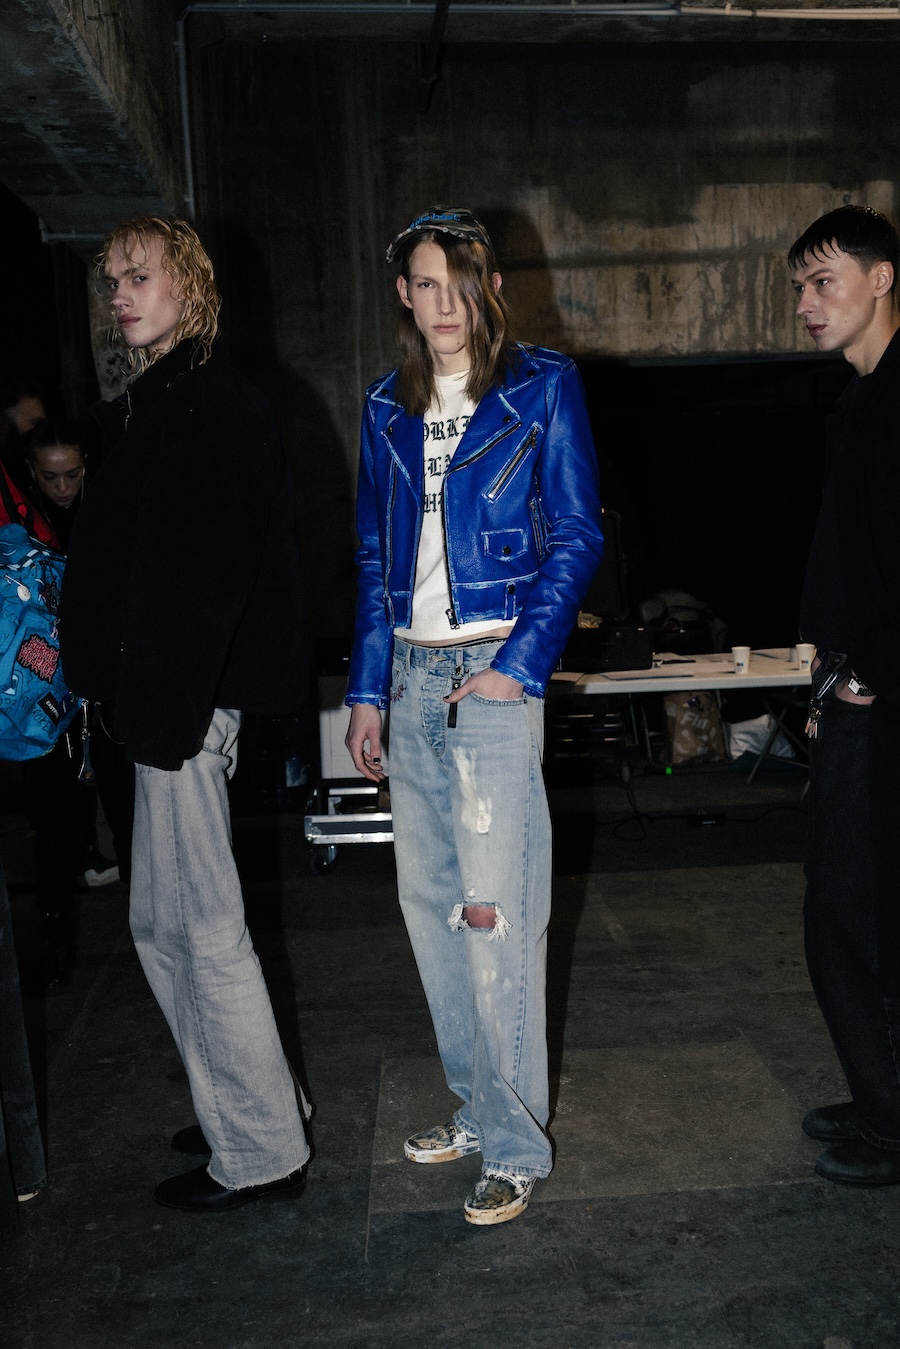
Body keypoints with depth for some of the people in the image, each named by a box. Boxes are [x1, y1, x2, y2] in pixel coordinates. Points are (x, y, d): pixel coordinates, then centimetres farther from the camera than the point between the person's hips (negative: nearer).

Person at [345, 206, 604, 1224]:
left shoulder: (542, 388, 0)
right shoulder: (388, 408, 14)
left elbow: (576, 537, -4)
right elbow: (374, 556, 16)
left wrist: (520, 664, -13)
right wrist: (367, 691, 11)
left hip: (494, 671, -6)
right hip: (410, 674, 6)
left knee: (494, 909, -5)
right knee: (427, 896, 11)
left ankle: (516, 1143, 11)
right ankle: (477, 1105, 27)